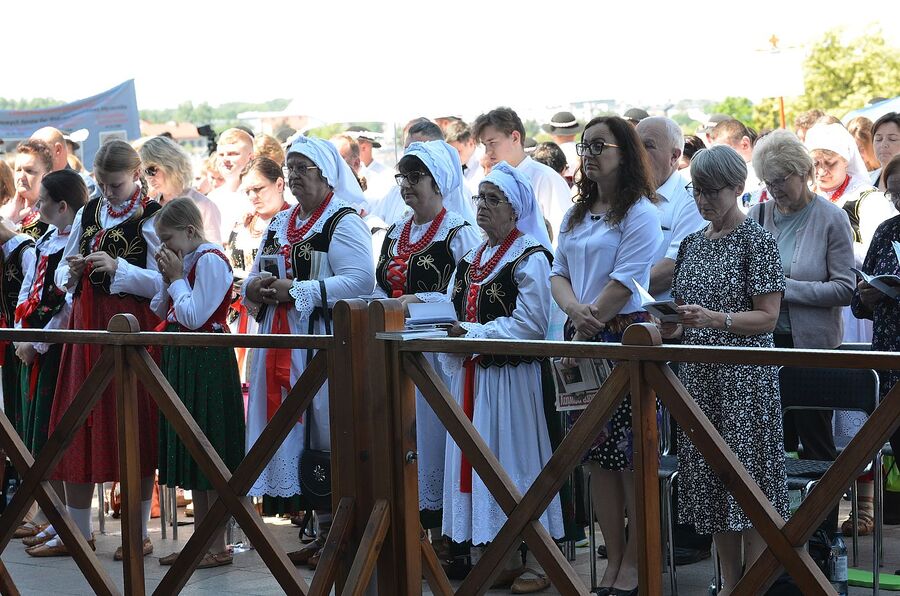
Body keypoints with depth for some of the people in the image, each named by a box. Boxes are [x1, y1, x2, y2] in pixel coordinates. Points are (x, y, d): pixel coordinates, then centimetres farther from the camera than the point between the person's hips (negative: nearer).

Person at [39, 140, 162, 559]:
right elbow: (62, 274, 17)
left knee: (132, 426, -2)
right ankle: (77, 531, 17)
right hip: (87, 325, 6)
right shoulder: (86, 214, 13)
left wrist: (117, 268, -21)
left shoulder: (150, 218, -5)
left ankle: (139, 533, 8)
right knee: (77, 428, 7)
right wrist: (72, 270, -5)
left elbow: (161, 282, -11)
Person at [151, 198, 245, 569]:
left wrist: (176, 278, -11)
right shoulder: (183, 261, 13)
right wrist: (167, 278, 2)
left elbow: (194, 316, -21)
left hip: (207, 363, -10)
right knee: (191, 453, 13)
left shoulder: (210, 260, -14)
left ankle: (218, 546, 1)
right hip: (182, 361, 10)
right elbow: (160, 312, 15)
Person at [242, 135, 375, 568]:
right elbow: (254, 280, 24)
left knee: (326, 433, -7)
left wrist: (297, 292, -20)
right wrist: (253, 288, -1)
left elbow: (360, 280, -19)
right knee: (292, 430, 8)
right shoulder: (279, 225, 19)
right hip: (281, 345, 8)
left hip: (324, 342, -8)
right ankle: (323, 530, 16)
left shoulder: (344, 223, -6)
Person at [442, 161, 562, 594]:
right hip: (471, 375, 8)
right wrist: (450, 327, -1)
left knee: (513, 461, -4)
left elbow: (529, 323, -18)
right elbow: (456, 310, 21)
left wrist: (472, 332, -19)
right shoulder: (472, 257, 15)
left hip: (512, 376, -8)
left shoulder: (530, 258, -9)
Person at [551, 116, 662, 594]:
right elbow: (558, 275, 11)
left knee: (632, 456, -4)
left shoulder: (640, 213, -6)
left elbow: (622, 284, -13)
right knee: (597, 457, 8)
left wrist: (590, 325, -14)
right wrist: (576, 311, -9)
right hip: (582, 342, 7)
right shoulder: (576, 215, 17)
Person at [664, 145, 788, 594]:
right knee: (709, 482, 8)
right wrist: (667, 325, -4)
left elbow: (767, 317, -10)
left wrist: (715, 319, -23)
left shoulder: (756, 240, -5)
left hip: (745, 375, -6)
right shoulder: (692, 244, 13)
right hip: (699, 374, 6)